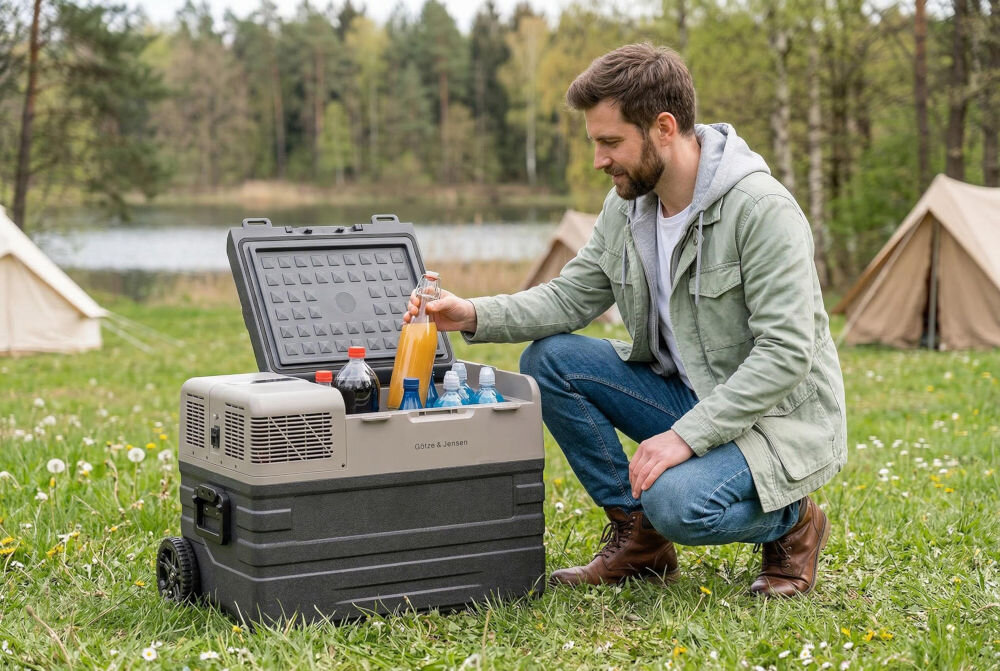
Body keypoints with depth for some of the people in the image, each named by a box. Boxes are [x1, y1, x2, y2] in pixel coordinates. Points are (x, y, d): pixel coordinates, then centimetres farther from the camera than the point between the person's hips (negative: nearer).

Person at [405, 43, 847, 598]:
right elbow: (570, 297, 3)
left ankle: (789, 523, 2)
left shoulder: (764, 209, -24)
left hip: (778, 418, -7)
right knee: (548, 360, -7)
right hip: (684, 394, 8)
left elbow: (785, 355, -27)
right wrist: (474, 315, -14)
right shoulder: (627, 206, -1)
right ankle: (637, 539, 3)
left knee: (677, 502, -33)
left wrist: (686, 436, -30)